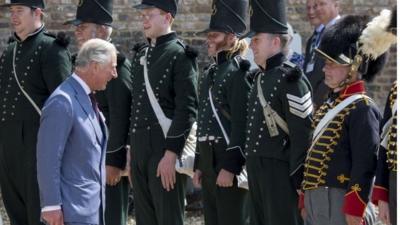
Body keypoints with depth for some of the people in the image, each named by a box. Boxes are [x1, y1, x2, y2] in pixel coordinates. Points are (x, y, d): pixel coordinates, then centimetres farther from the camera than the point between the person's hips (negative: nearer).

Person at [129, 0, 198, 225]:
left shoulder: (180, 55, -8)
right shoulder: (141, 55, 16)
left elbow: (187, 109, -14)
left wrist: (171, 153, -19)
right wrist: (133, 151, 16)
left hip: (165, 150, -8)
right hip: (140, 151, 8)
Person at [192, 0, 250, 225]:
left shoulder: (238, 72, -10)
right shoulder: (210, 74, 16)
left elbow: (241, 124, -16)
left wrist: (231, 167, -20)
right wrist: (199, 165, 17)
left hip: (229, 159, -9)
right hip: (209, 159, 9)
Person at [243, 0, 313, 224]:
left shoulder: (290, 79, -13)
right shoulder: (261, 77, 15)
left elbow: (303, 133, -17)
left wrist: (297, 180, -18)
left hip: (281, 172, -9)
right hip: (258, 172, 9)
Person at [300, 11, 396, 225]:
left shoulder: (362, 108, -12)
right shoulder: (331, 104, 16)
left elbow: (365, 164, -17)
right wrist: (306, 199, 20)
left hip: (339, 201, -9)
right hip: (315, 199, 9)